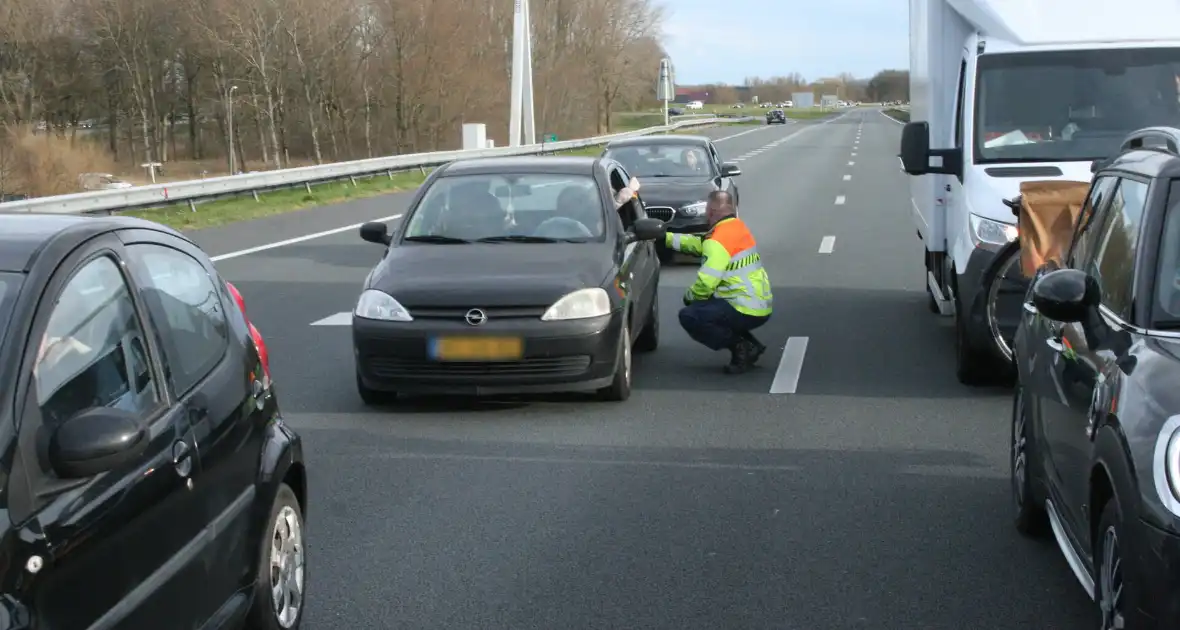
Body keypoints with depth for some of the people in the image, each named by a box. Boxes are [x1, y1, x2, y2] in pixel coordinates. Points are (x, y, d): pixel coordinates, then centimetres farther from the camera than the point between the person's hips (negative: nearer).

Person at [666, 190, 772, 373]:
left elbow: (706, 283, -23)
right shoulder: (737, 227, 10)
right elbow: (700, 244, 17)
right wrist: (667, 238, 17)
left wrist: (689, 297, -3)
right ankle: (750, 345, 16)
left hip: (747, 312, -10)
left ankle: (741, 348, -8)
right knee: (705, 308, 28)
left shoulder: (718, 240, -19)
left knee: (689, 316, -11)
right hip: (762, 305, 10)